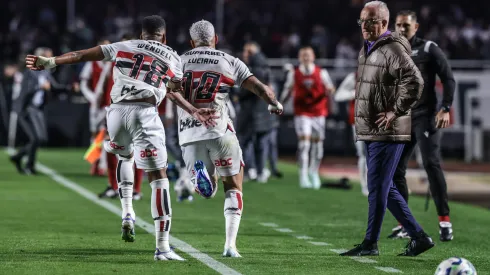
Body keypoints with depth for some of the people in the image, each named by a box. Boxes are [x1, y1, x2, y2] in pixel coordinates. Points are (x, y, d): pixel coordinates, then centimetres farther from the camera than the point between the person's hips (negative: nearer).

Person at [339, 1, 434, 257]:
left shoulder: (393, 49, -14)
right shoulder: (367, 49, 16)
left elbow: (415, 81, -25)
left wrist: (396, 111, -21)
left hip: (387, 132, -10)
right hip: (370, 130, 10)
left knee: (377, 187, -5)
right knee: (385, 188, 12)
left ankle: (370, 243, 2)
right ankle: (419, 237, 18)